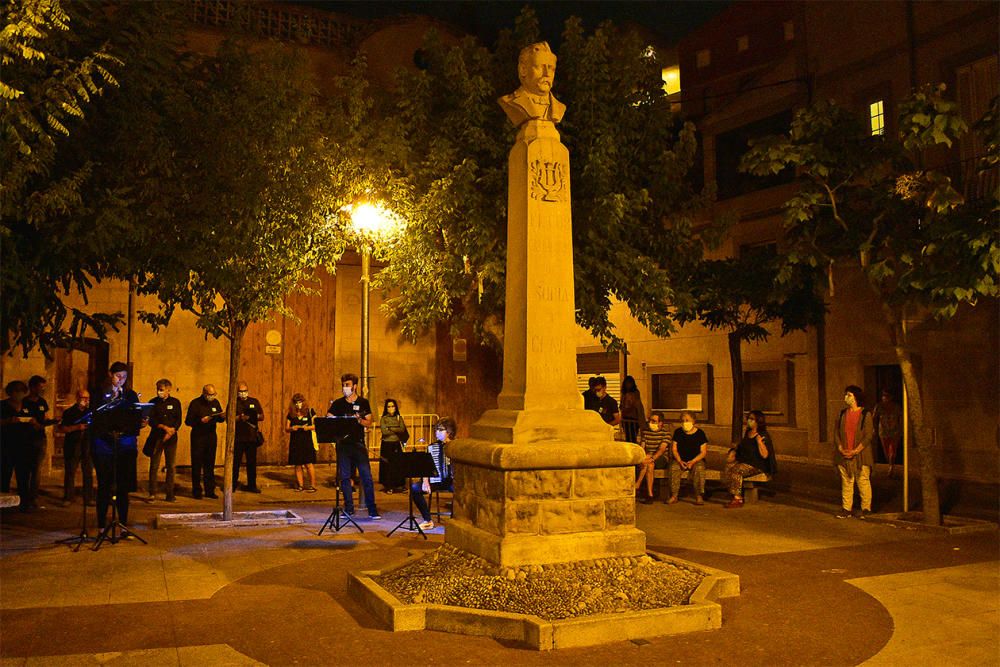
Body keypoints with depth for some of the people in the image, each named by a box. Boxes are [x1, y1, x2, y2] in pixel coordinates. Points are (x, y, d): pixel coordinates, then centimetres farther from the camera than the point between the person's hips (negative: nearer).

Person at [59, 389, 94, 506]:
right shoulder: (69, 412, 5)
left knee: (88, 473, 1)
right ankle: (68, 498, 6)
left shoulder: (91, 411, 12)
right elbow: (61, 429, -3)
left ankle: (89, 498, 5)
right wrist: (77, 427, -13)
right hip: (72, 446, -2)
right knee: (70, 473, -1)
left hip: (88, 445, 2)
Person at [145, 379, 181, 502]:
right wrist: (165, 427, -15)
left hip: (171, 438, 1)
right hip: (156, 437, -1)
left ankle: (169, 494, 7)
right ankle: (152, 493, 6)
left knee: (171, 466, 0)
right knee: (154, 466, -2)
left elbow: (178, 421, 3)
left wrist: (170, 431, -12)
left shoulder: (175, 403, 7)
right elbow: (151, 420, -2)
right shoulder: (153, 403, 5)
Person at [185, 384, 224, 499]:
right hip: (198, 437, -4)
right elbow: (188, 421, -10)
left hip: (211, 437, 4)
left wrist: (222, 417, -9)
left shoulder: (215, 402, 7)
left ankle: (210, 491, 15)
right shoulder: (195, 403, -8)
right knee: (197, 465, 1)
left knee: (210, 465, 9)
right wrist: (201, 421, -25)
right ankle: (196, 491, 9)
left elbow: (219, 419, 13)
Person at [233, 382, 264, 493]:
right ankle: (233, 484, 11)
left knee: (252, 462, 7)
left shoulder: (254, 402, 12)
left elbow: (262, 417, 10)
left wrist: (255, 416, -11)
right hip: (238, 437, -2)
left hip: (252, 437, 3)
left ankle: (251, 485, 14)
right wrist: (239, 418, -20)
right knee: (235, 462, 0)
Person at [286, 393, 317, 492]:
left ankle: (313, 485, 0)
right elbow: (286, 429, 11)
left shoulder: (310, 412, 2)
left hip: (307, 441, -3)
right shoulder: (291, 414, 9)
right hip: (295, 442, 3)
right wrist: (291, 428, -10)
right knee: (297, 465, 5)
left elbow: (316, 425, 2)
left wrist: (308, 427, -16)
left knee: (309, 464, -7)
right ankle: (300, 485, 15)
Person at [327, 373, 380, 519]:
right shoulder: (337, 403, 7)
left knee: (367, 477, -5)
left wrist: (359, 420, -15)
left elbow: (369, 423, 4)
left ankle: (372, 511, -1)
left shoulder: (363, 402, 5)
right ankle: (349, 509, 15)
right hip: (343, 444, 2)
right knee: (344, 477, 4)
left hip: (359, 443, -1)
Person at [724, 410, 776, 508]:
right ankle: (737, 497, -24)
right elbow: (740, 446, 31)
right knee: (728, 466, -23)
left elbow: (764, 455, -17)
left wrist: (759, 441, -28)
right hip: (742, 460, 7)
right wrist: (733, 452, 12)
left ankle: (737, 498, -27)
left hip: (756, 465, -7)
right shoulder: (747, 433, 16)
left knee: (737, 469, -32)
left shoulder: (763, 436, -8)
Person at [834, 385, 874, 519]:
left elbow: (869, 435, -7)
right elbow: (836, 433, 10)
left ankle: (865, 508, 11)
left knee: (863, 481, 0)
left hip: (861, 455, -4)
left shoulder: (865, 414, -3)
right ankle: (846, 508, 13)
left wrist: (855, 451, -13)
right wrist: (841, 448, -5)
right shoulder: (842, 414, 10)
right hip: (844, 455, 4)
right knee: (846, 482, 7)